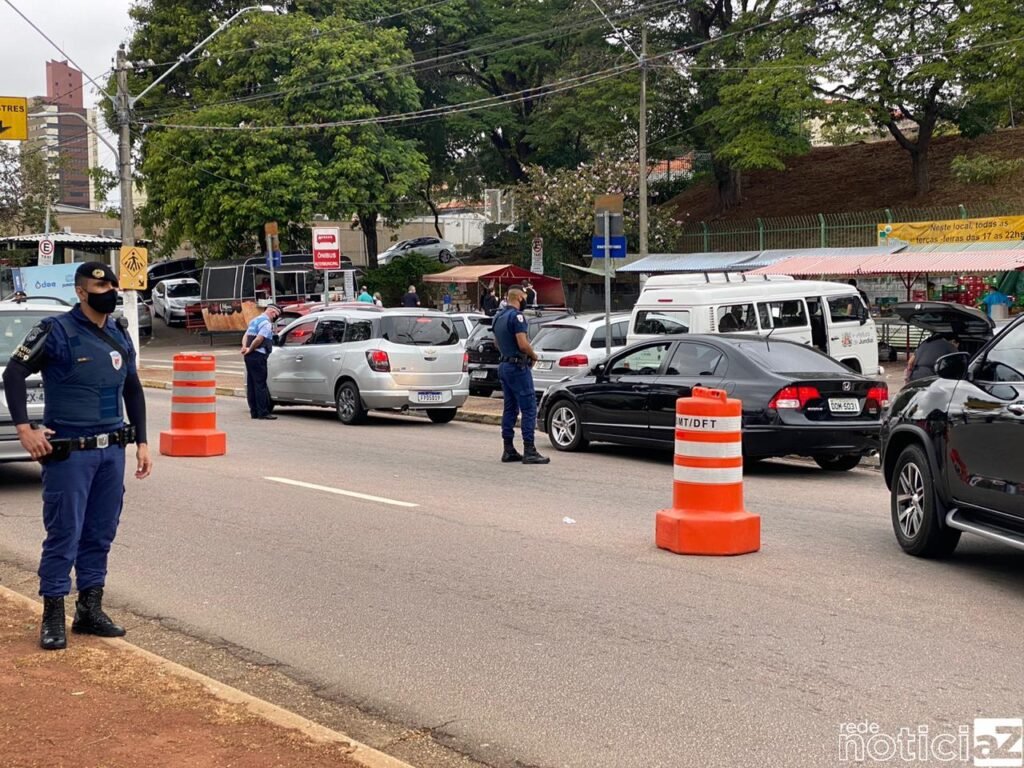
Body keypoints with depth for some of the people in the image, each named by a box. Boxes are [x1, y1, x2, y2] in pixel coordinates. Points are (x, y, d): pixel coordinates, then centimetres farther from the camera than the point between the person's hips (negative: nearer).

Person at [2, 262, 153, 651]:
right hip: (69, 452, -6)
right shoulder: (57, 330, -8)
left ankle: (90, 610, 21)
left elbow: (133, 390, 19)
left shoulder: (120, 334, 11)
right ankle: (53, 616, 7)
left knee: (101, 534, 10)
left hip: (112, 451, 6)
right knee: (64, 534, -3)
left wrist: (141, 442, 15)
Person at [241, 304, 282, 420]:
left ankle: (254, 412, 14)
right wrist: (250, 349, -10)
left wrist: (245, 347, -2)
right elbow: (259, 339, -22)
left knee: (251, 384, 10)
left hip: (249, 357, 9)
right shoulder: (267, 323, -12)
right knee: (260, 385, -7)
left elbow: (246, 335, 14)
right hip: (258, 356, -9)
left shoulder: (255, 320, 19)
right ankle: (263, 413, -6)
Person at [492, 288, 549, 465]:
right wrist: (534, 356, -5)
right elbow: (523, 344, -21)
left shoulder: (499, 317, 14)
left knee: (510, 408, 12)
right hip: (518, 366, -9)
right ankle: (529, 451, -9)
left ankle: (508, 450, 12)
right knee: (529, 408, -7)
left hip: (504, 365, 9)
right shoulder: (516, 316, -15)